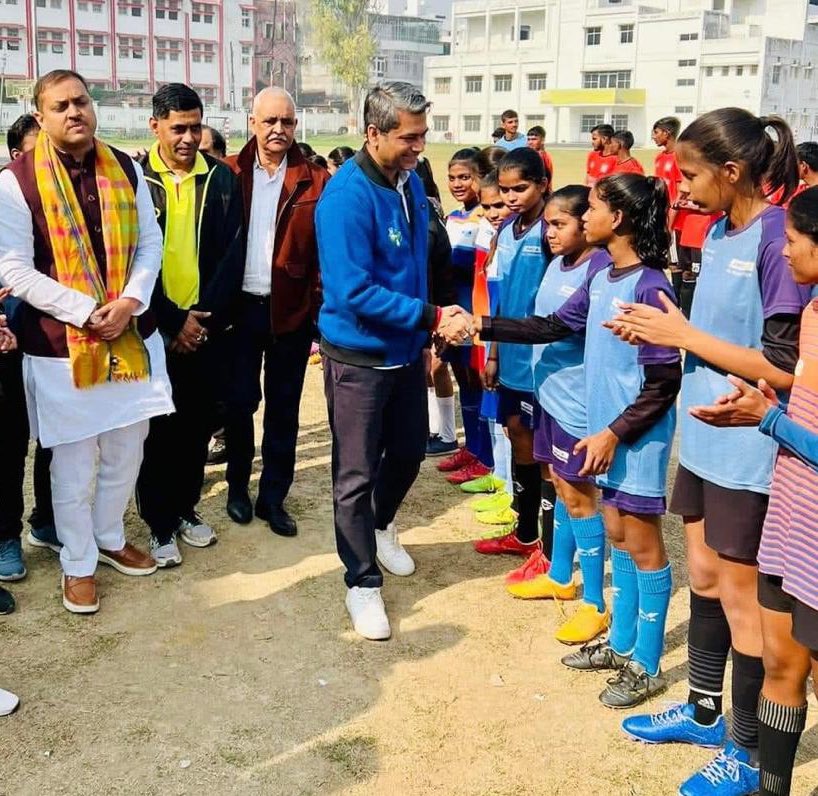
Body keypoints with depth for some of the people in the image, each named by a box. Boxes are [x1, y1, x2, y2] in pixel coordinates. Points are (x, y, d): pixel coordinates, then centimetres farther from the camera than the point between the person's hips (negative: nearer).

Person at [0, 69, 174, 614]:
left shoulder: (127, 170, 6)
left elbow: (150, 243, 5)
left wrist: (130, 302, -12)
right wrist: (85, 311, -18)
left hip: (131, 334, 4)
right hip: (61, 343, -4)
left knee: (126, 449, 15)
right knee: (73, 460, 6)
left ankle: (110, 538, 38)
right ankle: (79, 564, 24)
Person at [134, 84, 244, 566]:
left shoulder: (222, 179, 2)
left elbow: (233, 254, -2)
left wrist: (204, 317, -11)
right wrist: (172, 320, -13)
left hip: (206, 326, 2)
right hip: (153, 327, -2)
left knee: (198, 423, 11)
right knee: (157, 427, 5)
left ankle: (187, 507, 28)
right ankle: (159, 523, 17)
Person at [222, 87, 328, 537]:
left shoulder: (314, 180, -1)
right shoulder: (229, 173, 0)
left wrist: (320, 304, -8)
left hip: (291, 311, 0)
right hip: (240, 307, 0)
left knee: (283, 408, 9)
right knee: (239, 402, 9)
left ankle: (273, 497, 21)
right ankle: (238, 487, 28)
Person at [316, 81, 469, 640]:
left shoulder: (411, 182, 2)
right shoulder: (348, 196, -23)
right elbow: (354, 291, -27)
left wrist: (427, 328, 12)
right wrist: (431, 317, -26)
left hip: (407, 350, 7)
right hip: (359, 356, -7)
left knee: (409, 451, 21)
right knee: (356, 473, 5)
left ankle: (380, 526, 49)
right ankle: (363, 582, 20)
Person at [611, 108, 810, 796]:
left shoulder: (778, 239, -20)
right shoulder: (719, 233, 7)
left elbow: (785, 369, -22)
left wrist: (684, 336, -18)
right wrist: (662, 330, -2)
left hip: (748, 451, -8)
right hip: (703, 438, 8)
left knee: (741, 599, 6)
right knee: (704, 578, 20)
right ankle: (705, 712, 41)